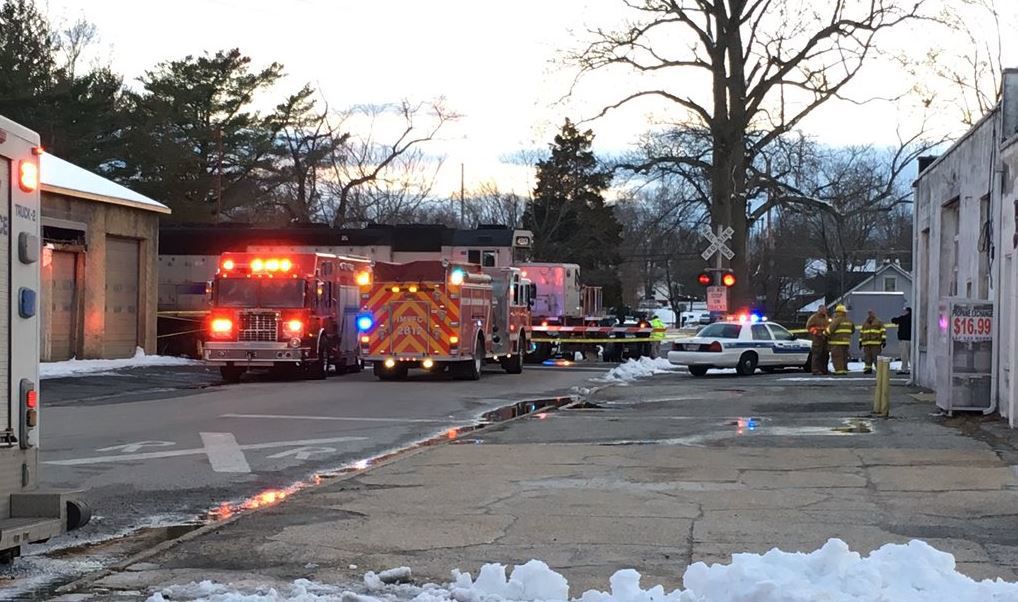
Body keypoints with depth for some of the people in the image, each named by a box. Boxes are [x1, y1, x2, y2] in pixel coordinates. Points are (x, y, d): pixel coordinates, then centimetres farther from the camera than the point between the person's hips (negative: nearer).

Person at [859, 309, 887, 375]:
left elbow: (883, 331, -2)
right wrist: (860, 341, 18)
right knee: (867, 357, 0)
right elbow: (861, 333, 23)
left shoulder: (878, 322, 4)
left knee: (876, 357, -9)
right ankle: (868, 369, 2)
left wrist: (884, 340, -12)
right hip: (866, 344, 5)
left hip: (876, 343, -5)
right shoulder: (865, 323, 19)